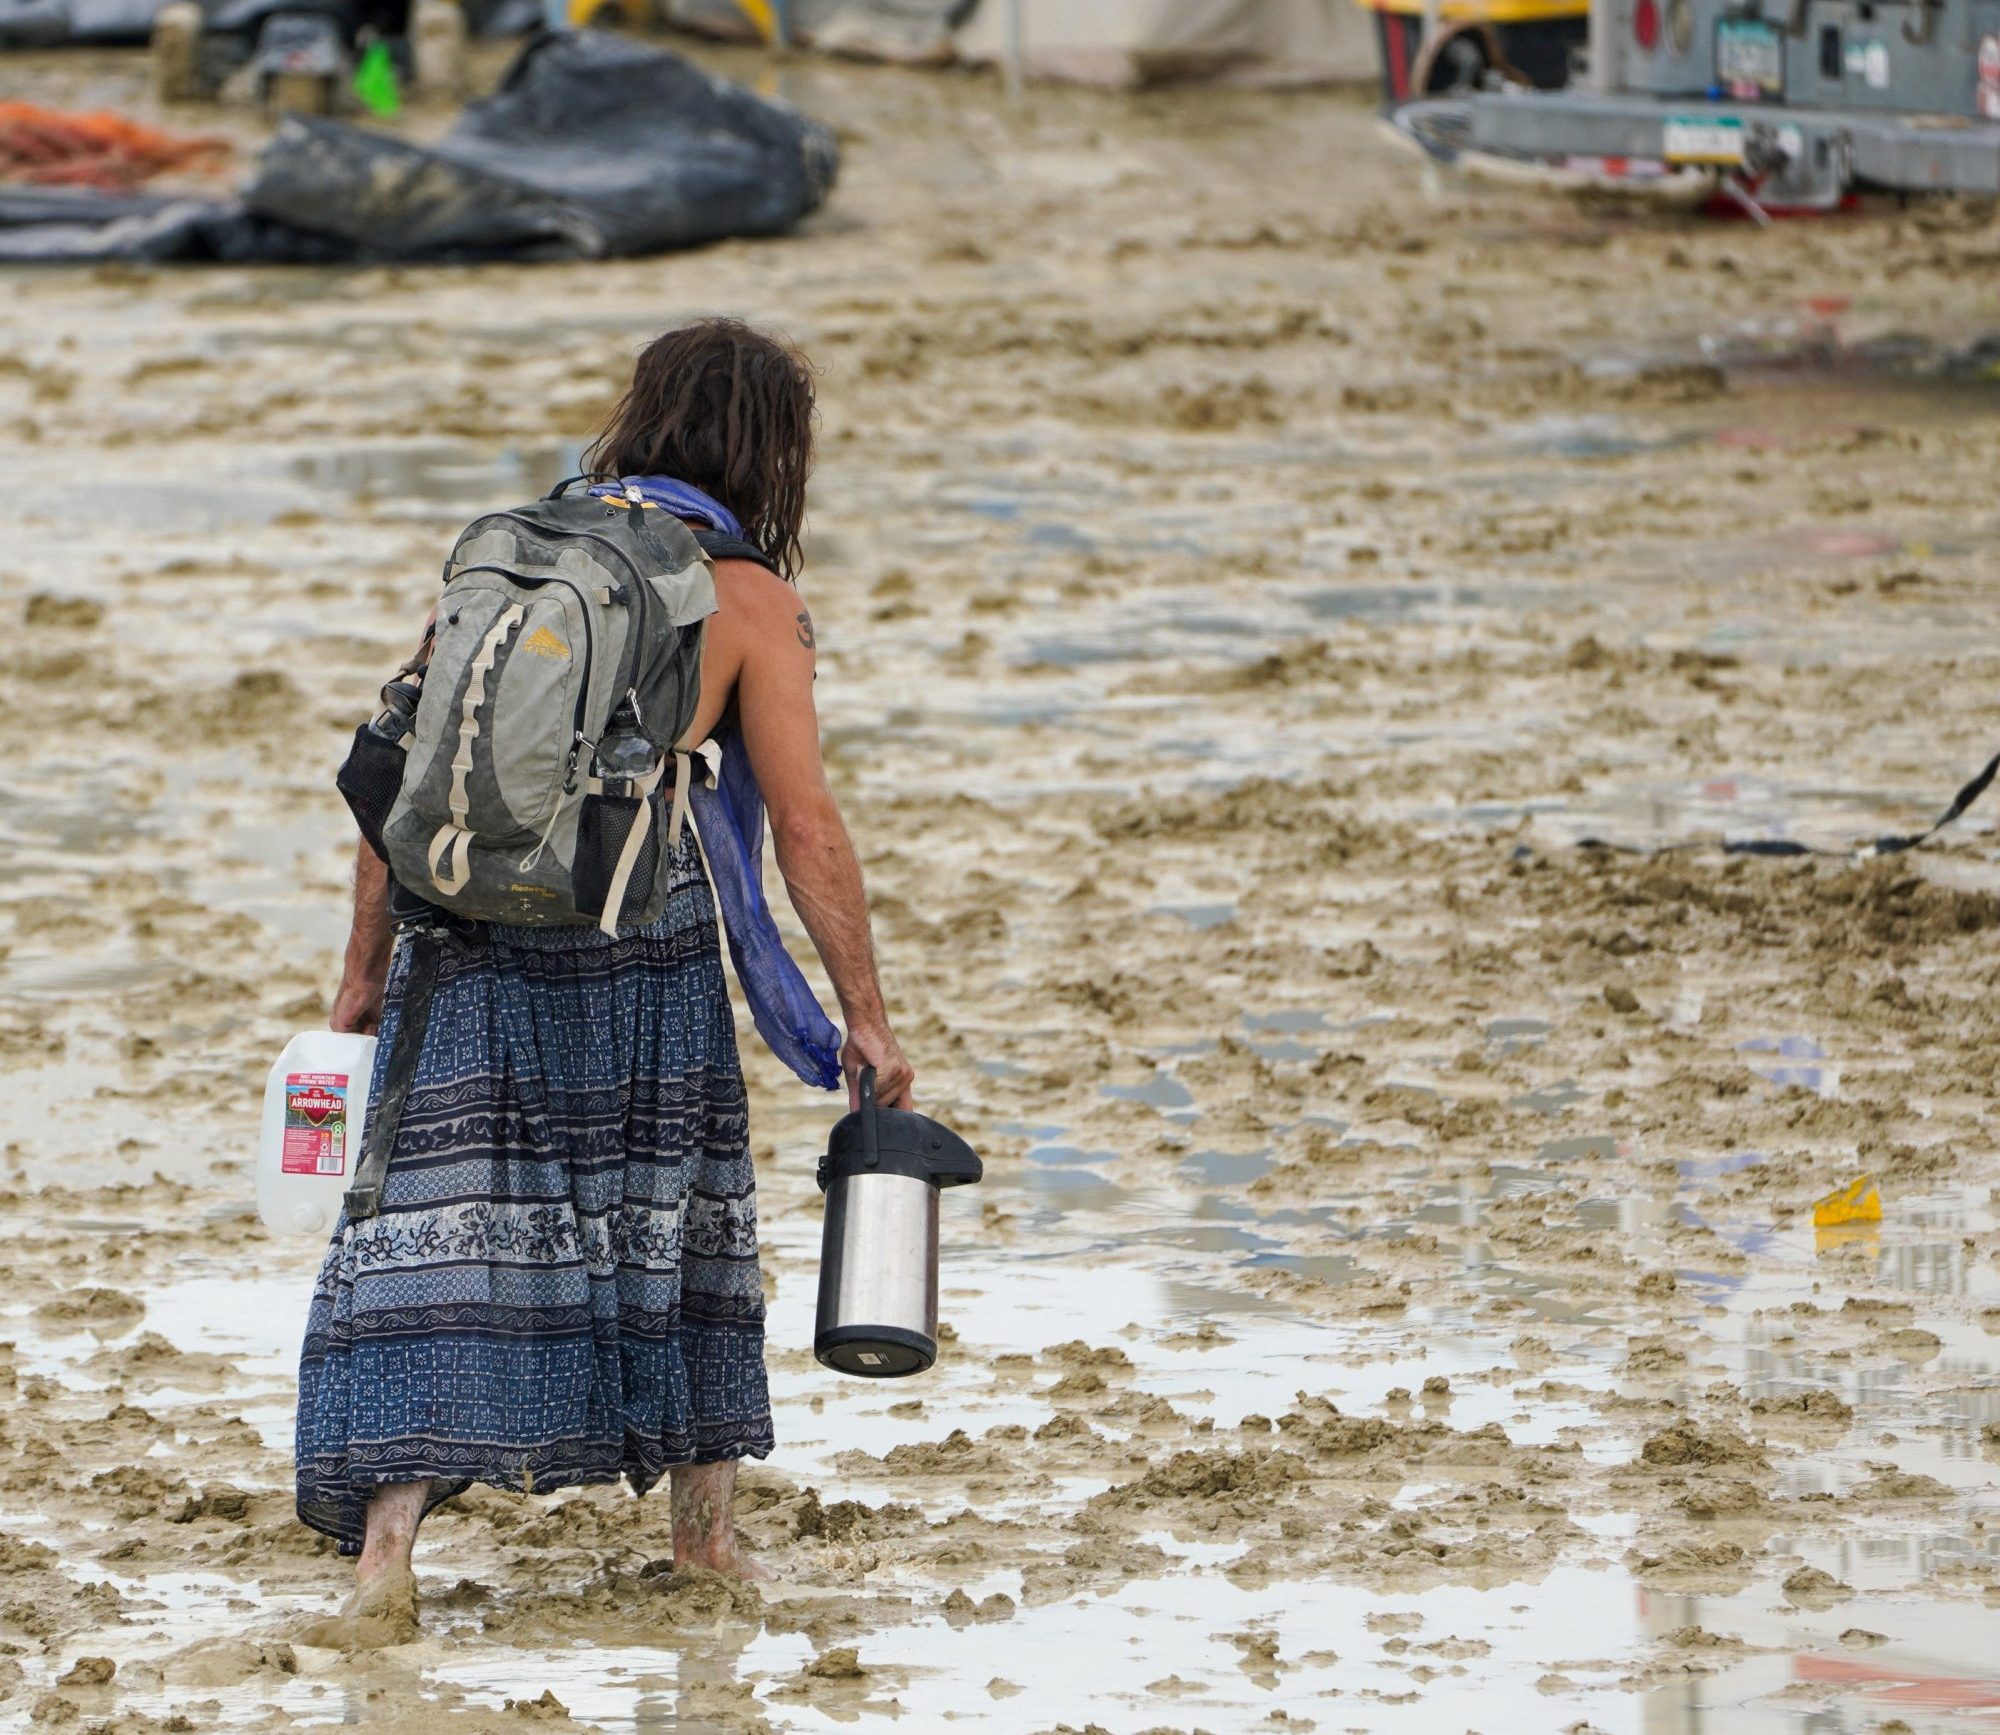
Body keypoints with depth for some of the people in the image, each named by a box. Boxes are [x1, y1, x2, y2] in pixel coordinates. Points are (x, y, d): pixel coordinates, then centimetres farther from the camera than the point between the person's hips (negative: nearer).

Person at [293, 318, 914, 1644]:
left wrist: (365, 971, 13)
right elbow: (807, 832, -1)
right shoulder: (748, 600, 3)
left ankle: (387, 1549, -16)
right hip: (647, 951, -2)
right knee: (677, 1211, 18)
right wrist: (865, 1019, 5)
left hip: (467, 942, 2)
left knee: (435, 1236, -2)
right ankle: (706, 1525, 30)